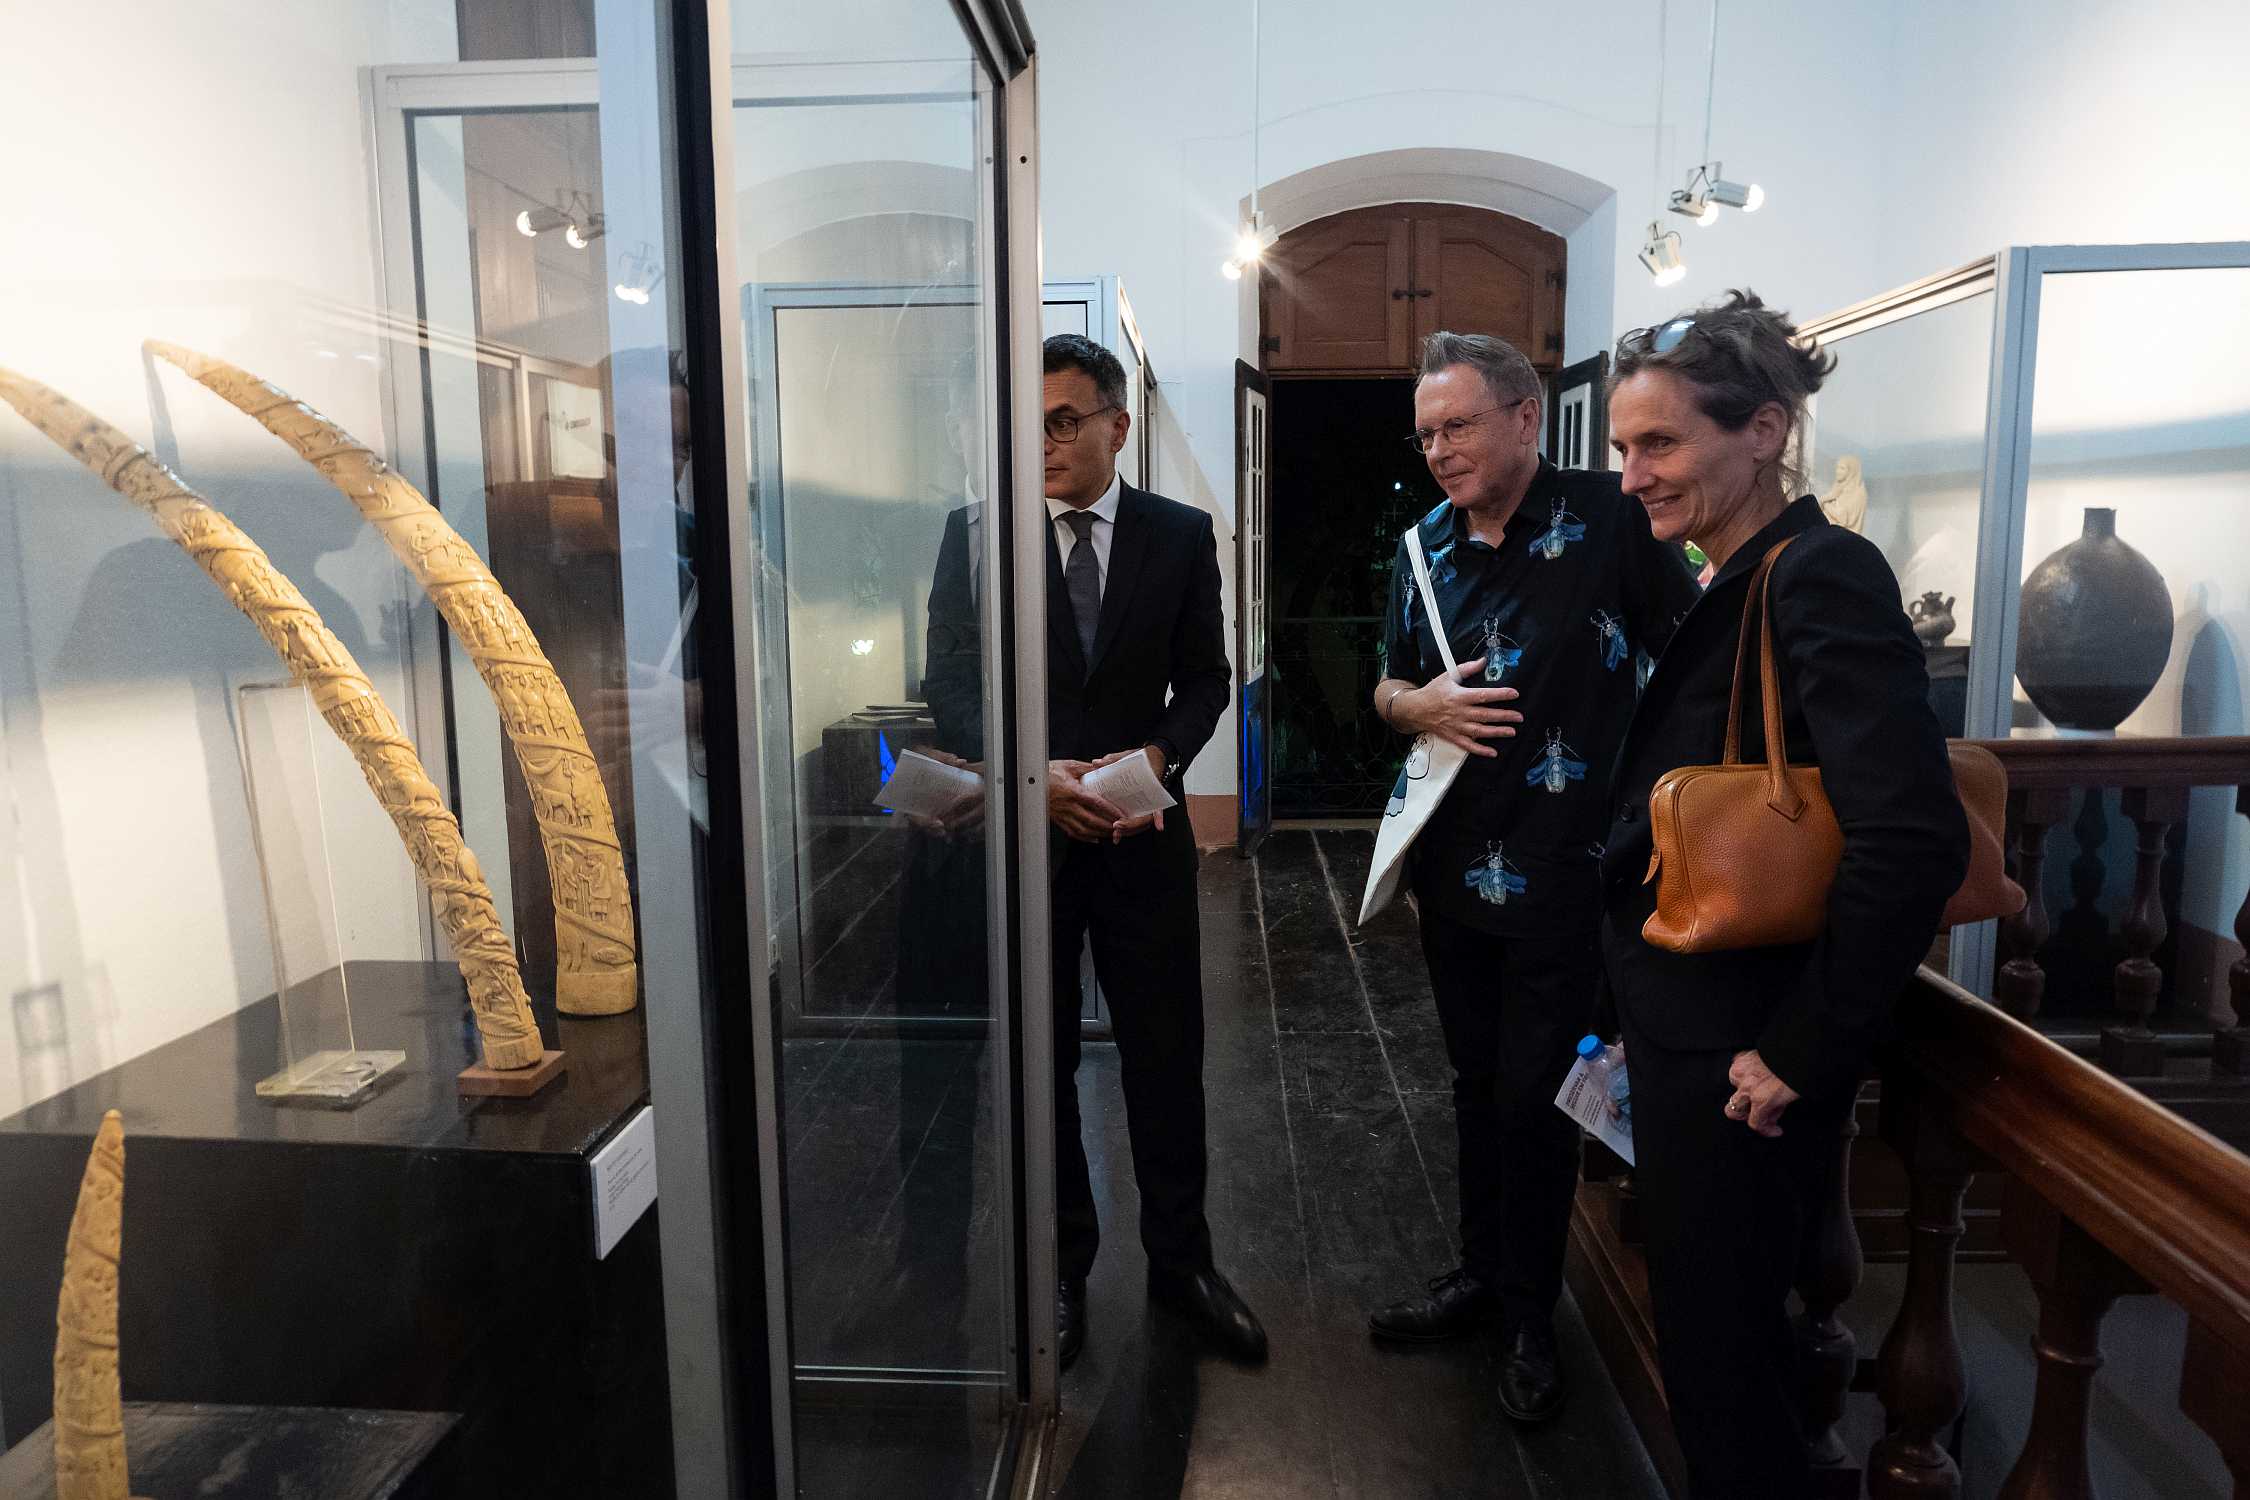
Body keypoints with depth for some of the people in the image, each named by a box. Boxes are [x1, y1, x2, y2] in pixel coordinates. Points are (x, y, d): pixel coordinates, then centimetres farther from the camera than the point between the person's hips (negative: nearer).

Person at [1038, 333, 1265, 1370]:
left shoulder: (1181, 535, 4)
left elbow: (1204, 679, 5)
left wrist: (1156, 757, -14)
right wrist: (1034, 774, -15)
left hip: (1143, 836, 1)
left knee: (1166, 1056, 9)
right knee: (1039, 1061, 11)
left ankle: (1180, 1258, 28)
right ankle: (1060, 1266, 30)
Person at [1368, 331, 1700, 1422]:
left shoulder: (1607, 518, -10)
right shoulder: (1425, 546, 7)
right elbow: (1387, 686, 16)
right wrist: (1417, 705, -7)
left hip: (1560, 872, -5)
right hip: (1451, 868, 5)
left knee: (1533, 1099, 5)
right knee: (1477, 1084, 18)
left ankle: (1530, 1319, 25)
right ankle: (1481, 1275, 36)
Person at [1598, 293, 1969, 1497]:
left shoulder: (1821, 576, -19)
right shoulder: (1731, 587, 9)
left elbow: (1912, 840, -29)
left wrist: (1802, 1053, -22)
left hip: (1737, 1062, -9)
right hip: (1685, 1034, 9)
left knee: (1718, 1360, 9)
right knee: (1716, 1329, 24)